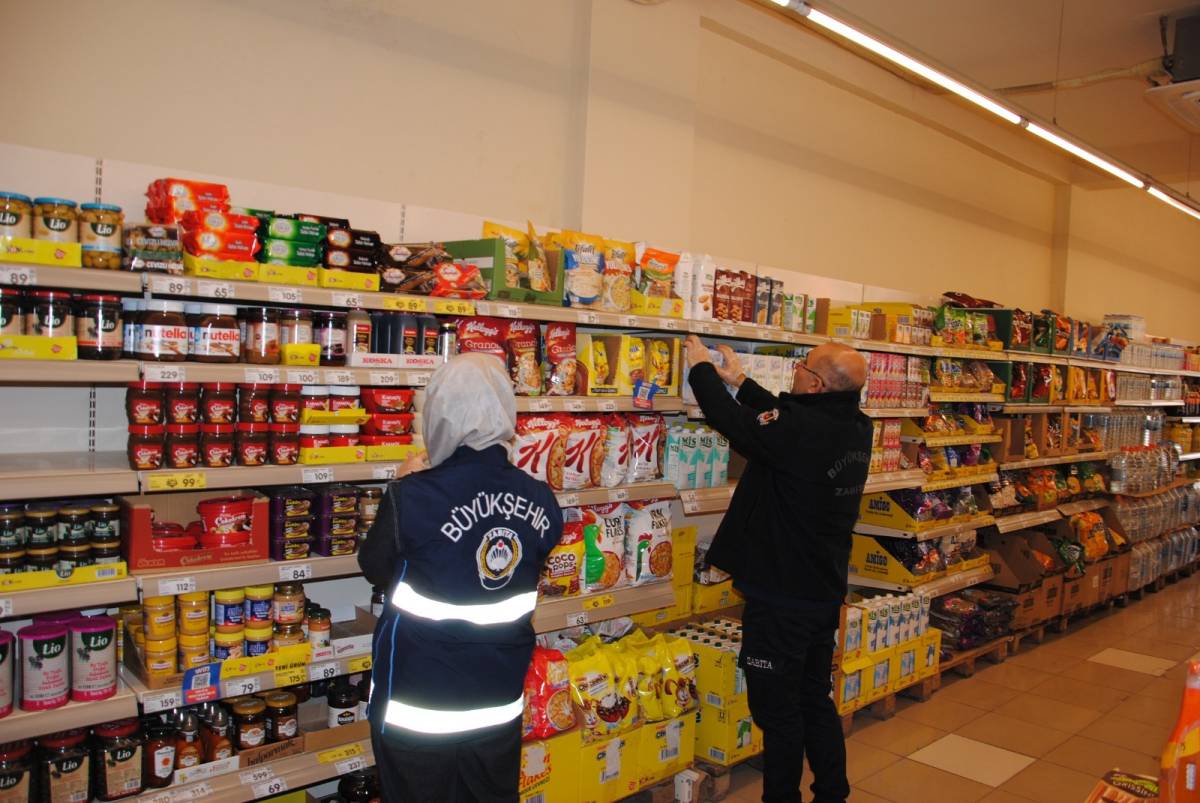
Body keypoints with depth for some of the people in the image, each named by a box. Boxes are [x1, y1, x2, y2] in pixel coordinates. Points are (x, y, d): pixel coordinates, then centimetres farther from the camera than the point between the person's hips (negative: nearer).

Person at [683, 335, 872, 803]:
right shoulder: (855, 430, 0)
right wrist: (741, 382, 24)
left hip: (782, 597, -9)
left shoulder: (803, 431, -26)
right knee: (816, 700, 22)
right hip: (826, 592, 9)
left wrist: (702, 368, 1)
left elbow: (730, 420, -16)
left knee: (778, 710, 8)